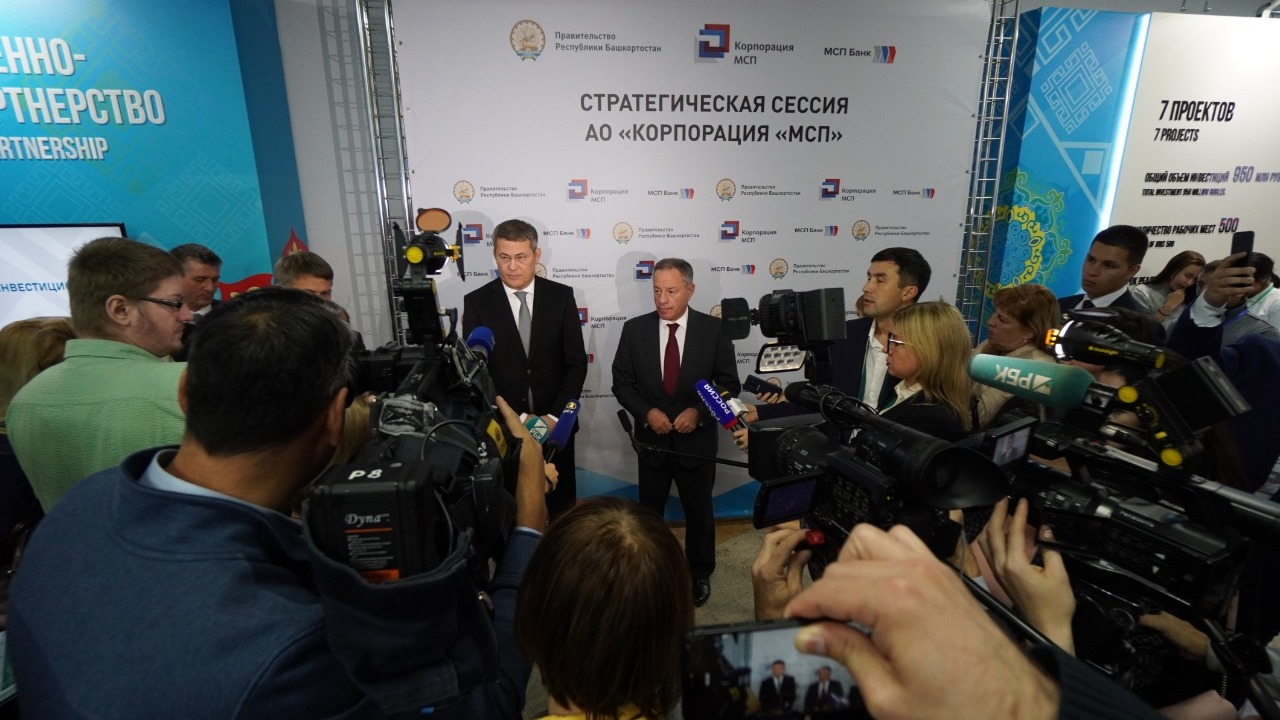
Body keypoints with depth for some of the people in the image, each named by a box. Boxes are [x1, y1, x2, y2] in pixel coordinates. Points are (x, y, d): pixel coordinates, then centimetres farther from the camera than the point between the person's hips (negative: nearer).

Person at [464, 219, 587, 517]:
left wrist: (554, 416, -11)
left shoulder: (561, 296, -2)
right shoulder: (477, 302, -4)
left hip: (555, 422, 1)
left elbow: (576, 362, -2)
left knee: (561, 503, 15)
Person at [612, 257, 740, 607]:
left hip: (697, 439, -1)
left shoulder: (713, 329, -8)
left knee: (699, 512, 17)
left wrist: (698, 412, -18)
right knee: (648, 512, 18)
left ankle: (699, 574, 41)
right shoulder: (635, 329, -6)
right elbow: (622, 383, -1)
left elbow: (729, 384, -4)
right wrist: (647, 412, -16)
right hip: (651, 438, 1)